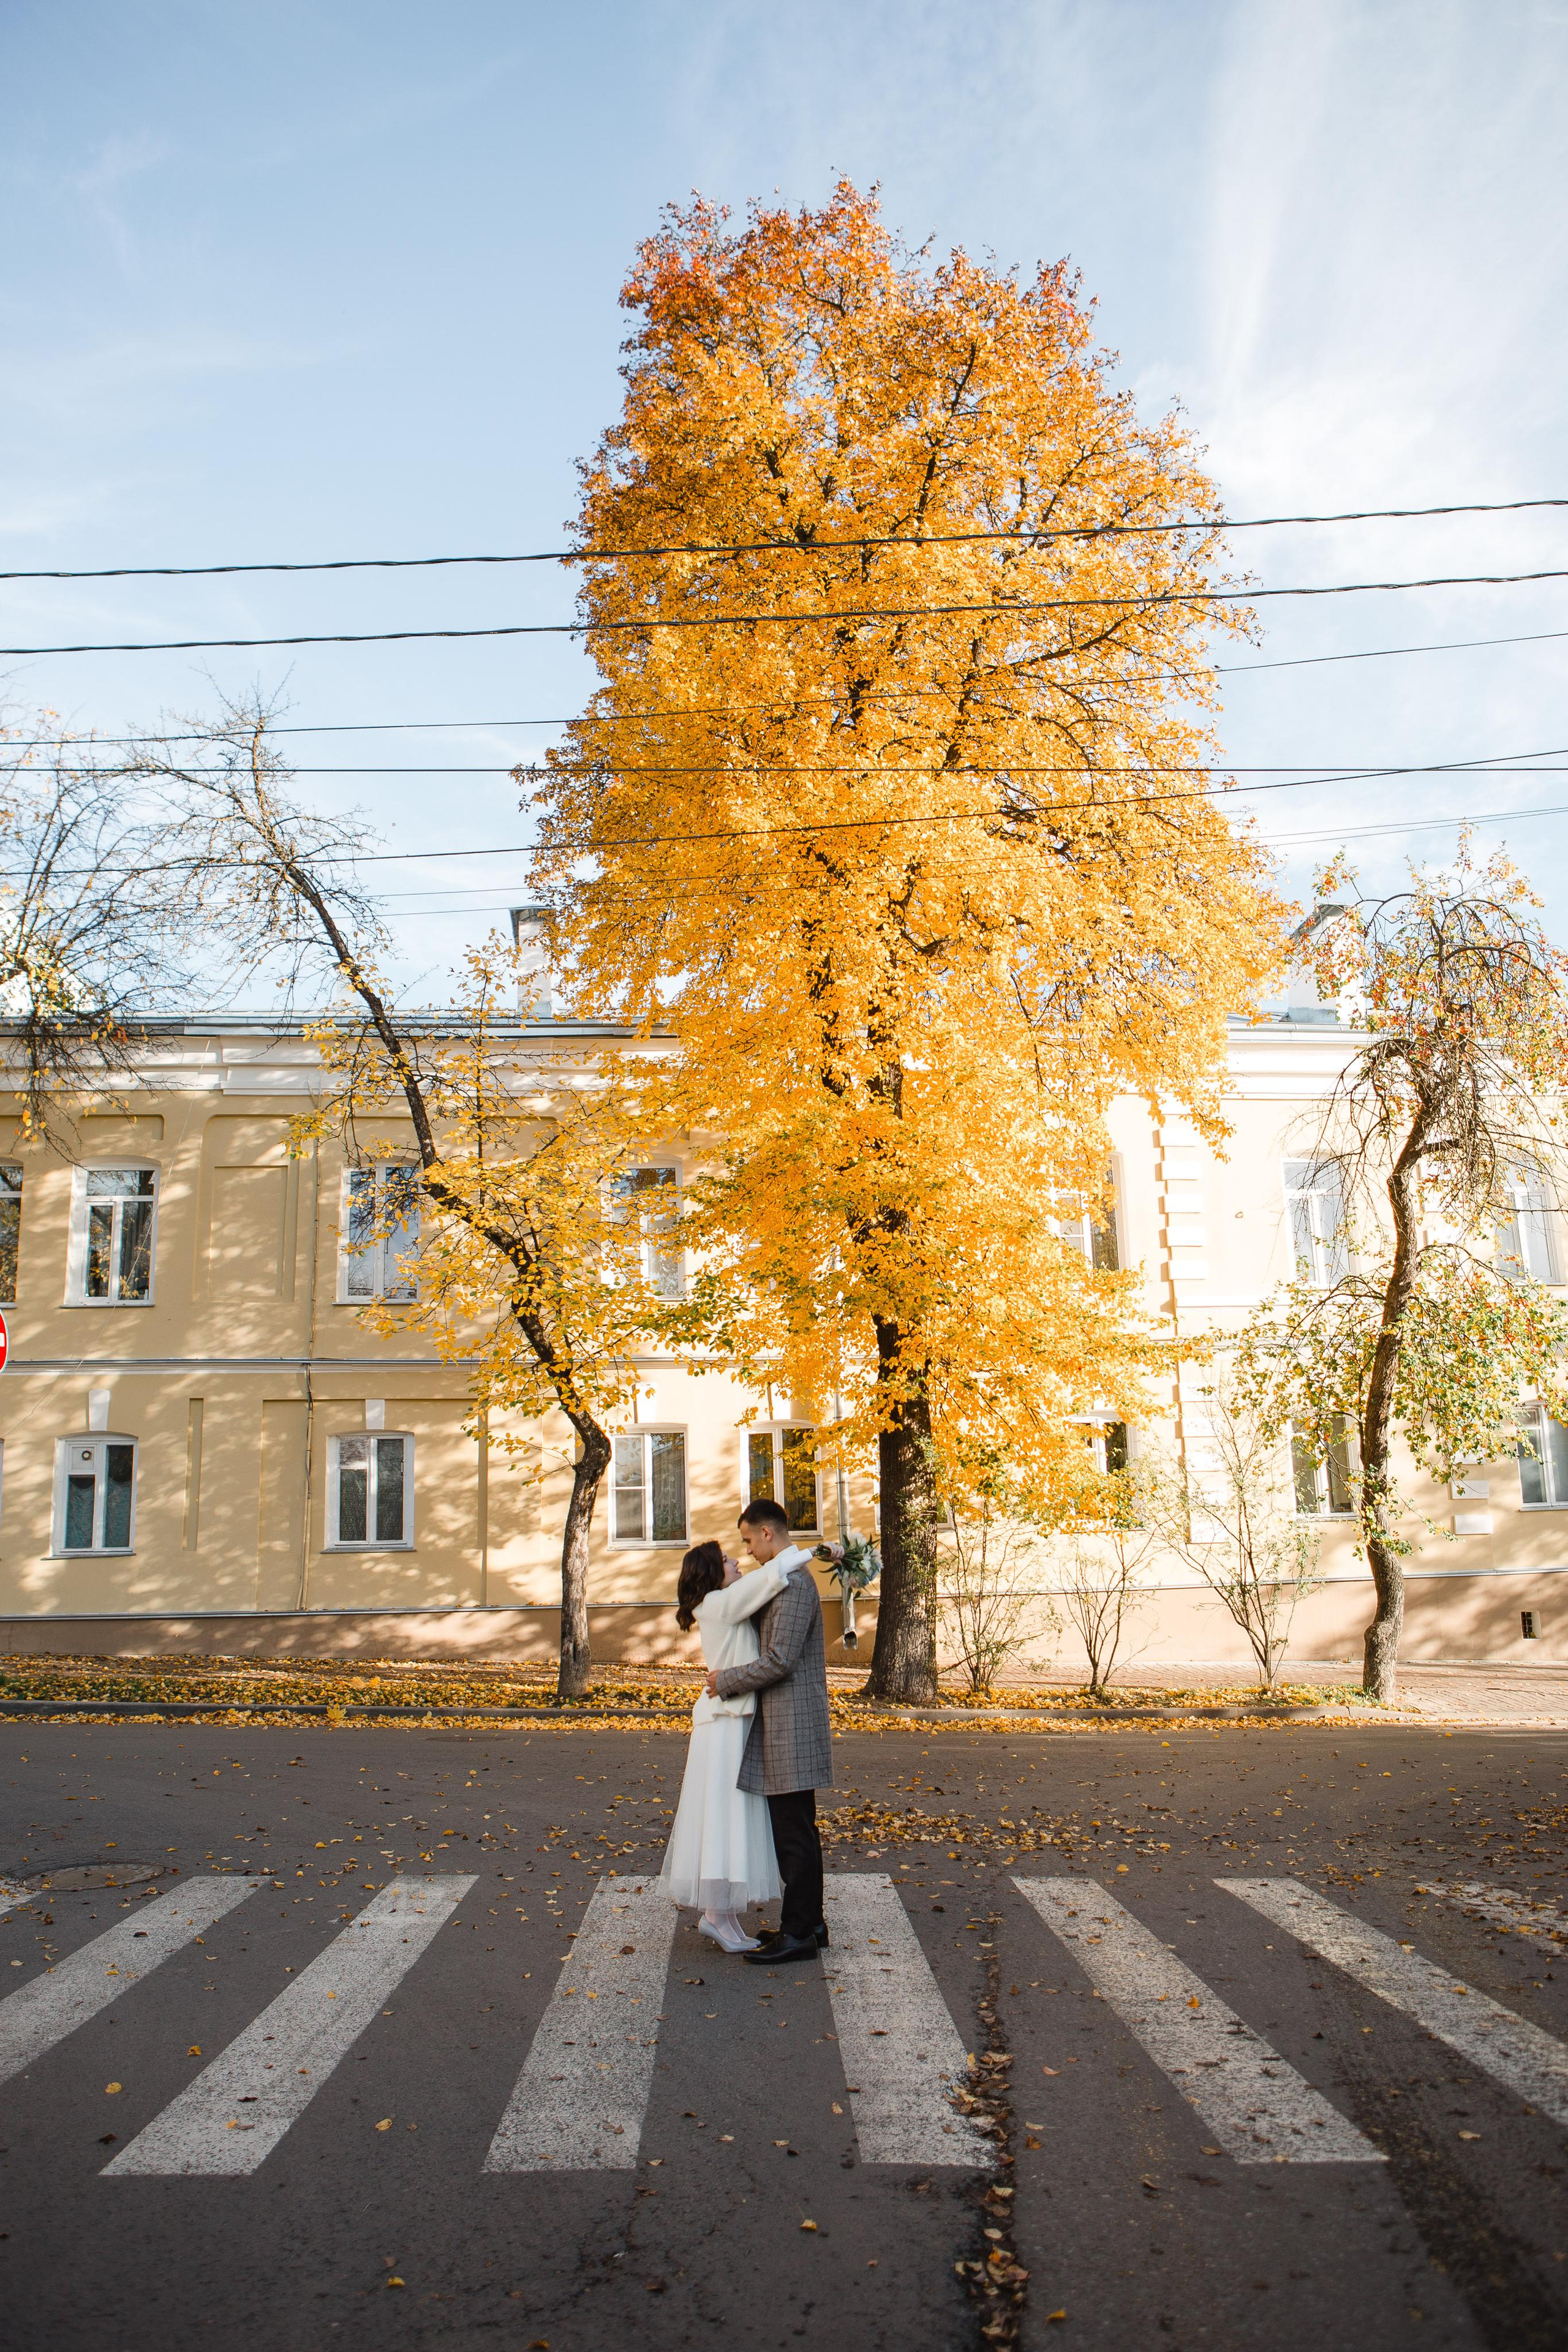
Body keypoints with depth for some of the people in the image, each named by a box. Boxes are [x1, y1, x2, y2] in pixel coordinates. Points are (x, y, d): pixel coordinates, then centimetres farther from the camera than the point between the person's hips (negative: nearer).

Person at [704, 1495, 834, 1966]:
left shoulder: (793, 1582, -18)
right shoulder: (786, 1579, 15)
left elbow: (780, 1661, -23)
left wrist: (726, 1681, -11)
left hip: (793, 1727, -11)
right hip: (785, 1726, 11)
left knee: (794, 1834, -3)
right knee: (795, 1832, 16)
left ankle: (799, 1934, 4)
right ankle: (806, 1922, 24)